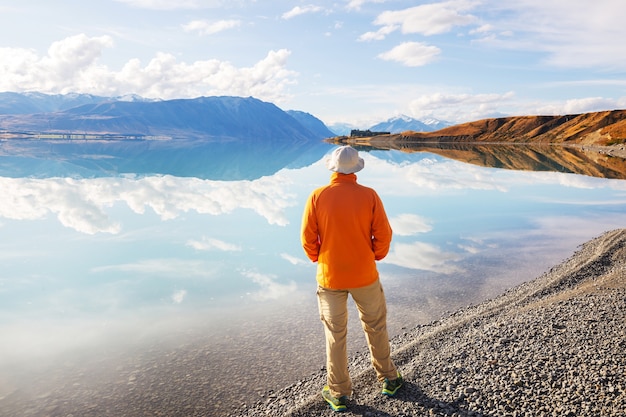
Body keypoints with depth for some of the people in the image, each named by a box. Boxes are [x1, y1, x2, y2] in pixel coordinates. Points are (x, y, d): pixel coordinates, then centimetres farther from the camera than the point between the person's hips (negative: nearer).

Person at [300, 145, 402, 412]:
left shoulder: (318, 196, -12)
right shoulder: (369, 195, -12)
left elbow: (308, 237, -8)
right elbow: (384, 235, -9)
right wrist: (376, 257, 11)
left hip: (329, 277, 0)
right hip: (365, 275, 0)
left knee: (335, 335, 13)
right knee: (375, 328, 20)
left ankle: (339, 394, 26)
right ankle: (388, 379, 37)